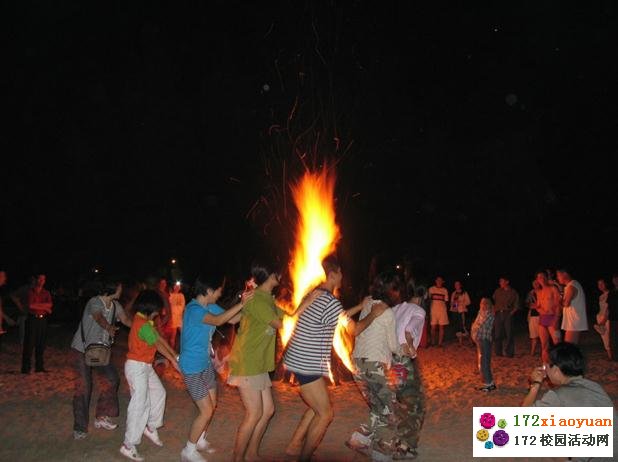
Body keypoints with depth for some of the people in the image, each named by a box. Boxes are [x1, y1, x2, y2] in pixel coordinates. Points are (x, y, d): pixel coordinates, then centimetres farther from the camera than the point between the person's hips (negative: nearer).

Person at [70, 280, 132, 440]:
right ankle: (79, 428, 6)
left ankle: (102, 417, 10)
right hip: (81, 349, -7)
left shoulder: (115, 305, 0)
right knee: (84, 386, -5)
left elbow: (126, 320, -8)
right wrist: (109, 327, -63)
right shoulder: (95, 302, -23)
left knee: (111, 378, -2)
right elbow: (98, 317, -42)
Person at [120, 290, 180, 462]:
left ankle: (151, 428, 34)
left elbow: (159, 338, 9)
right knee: (139, 404, -7)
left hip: (146, 367, 10)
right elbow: (158, 344, -14)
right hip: (137, 367, -10)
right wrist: (172, 360, -2)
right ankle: (128, 446, 0)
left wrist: (175, 354, 8)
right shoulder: (143, 325, -23)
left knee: (159, 393, 19)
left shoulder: (146, 321, 7)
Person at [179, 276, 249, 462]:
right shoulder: (194, 309, -24)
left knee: (212, 405, 18)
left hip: (206, 364, 9)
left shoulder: (211, 307, 3)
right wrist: (241, 304, -38)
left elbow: (232, 319, 5)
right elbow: (218, 320, -38)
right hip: (192, 368, -9)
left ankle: (200, 440, 38)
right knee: (206, 411, -5)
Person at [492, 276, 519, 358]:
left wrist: (511, 313, -8)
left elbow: (516, 305, 3)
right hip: (498, 314, 3)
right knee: (497, 334, 1)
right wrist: (494, 311, 3)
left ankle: (508, 352, 3)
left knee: (508, 334, -5)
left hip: (507, 314, -3)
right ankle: (498, 352, 10)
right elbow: (493, 302, 16)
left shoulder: (513, 292, 4)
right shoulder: (497, 291, 13)